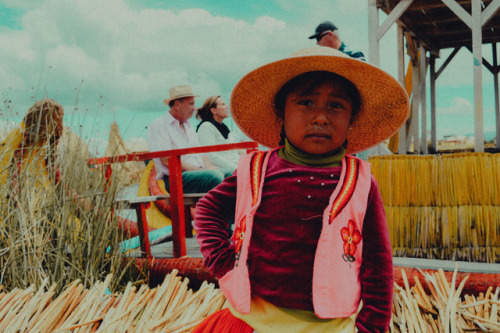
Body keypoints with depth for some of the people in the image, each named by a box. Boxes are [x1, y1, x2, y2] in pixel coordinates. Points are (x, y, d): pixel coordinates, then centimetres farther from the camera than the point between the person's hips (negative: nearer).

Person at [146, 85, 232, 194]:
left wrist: (209, 166, 1)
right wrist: (199, 169, -16)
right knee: (215, 176, -33)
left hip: (198, 172, 8)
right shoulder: (158, 126, -1)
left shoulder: (188, 125, 26)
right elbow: (167, 160, -13)